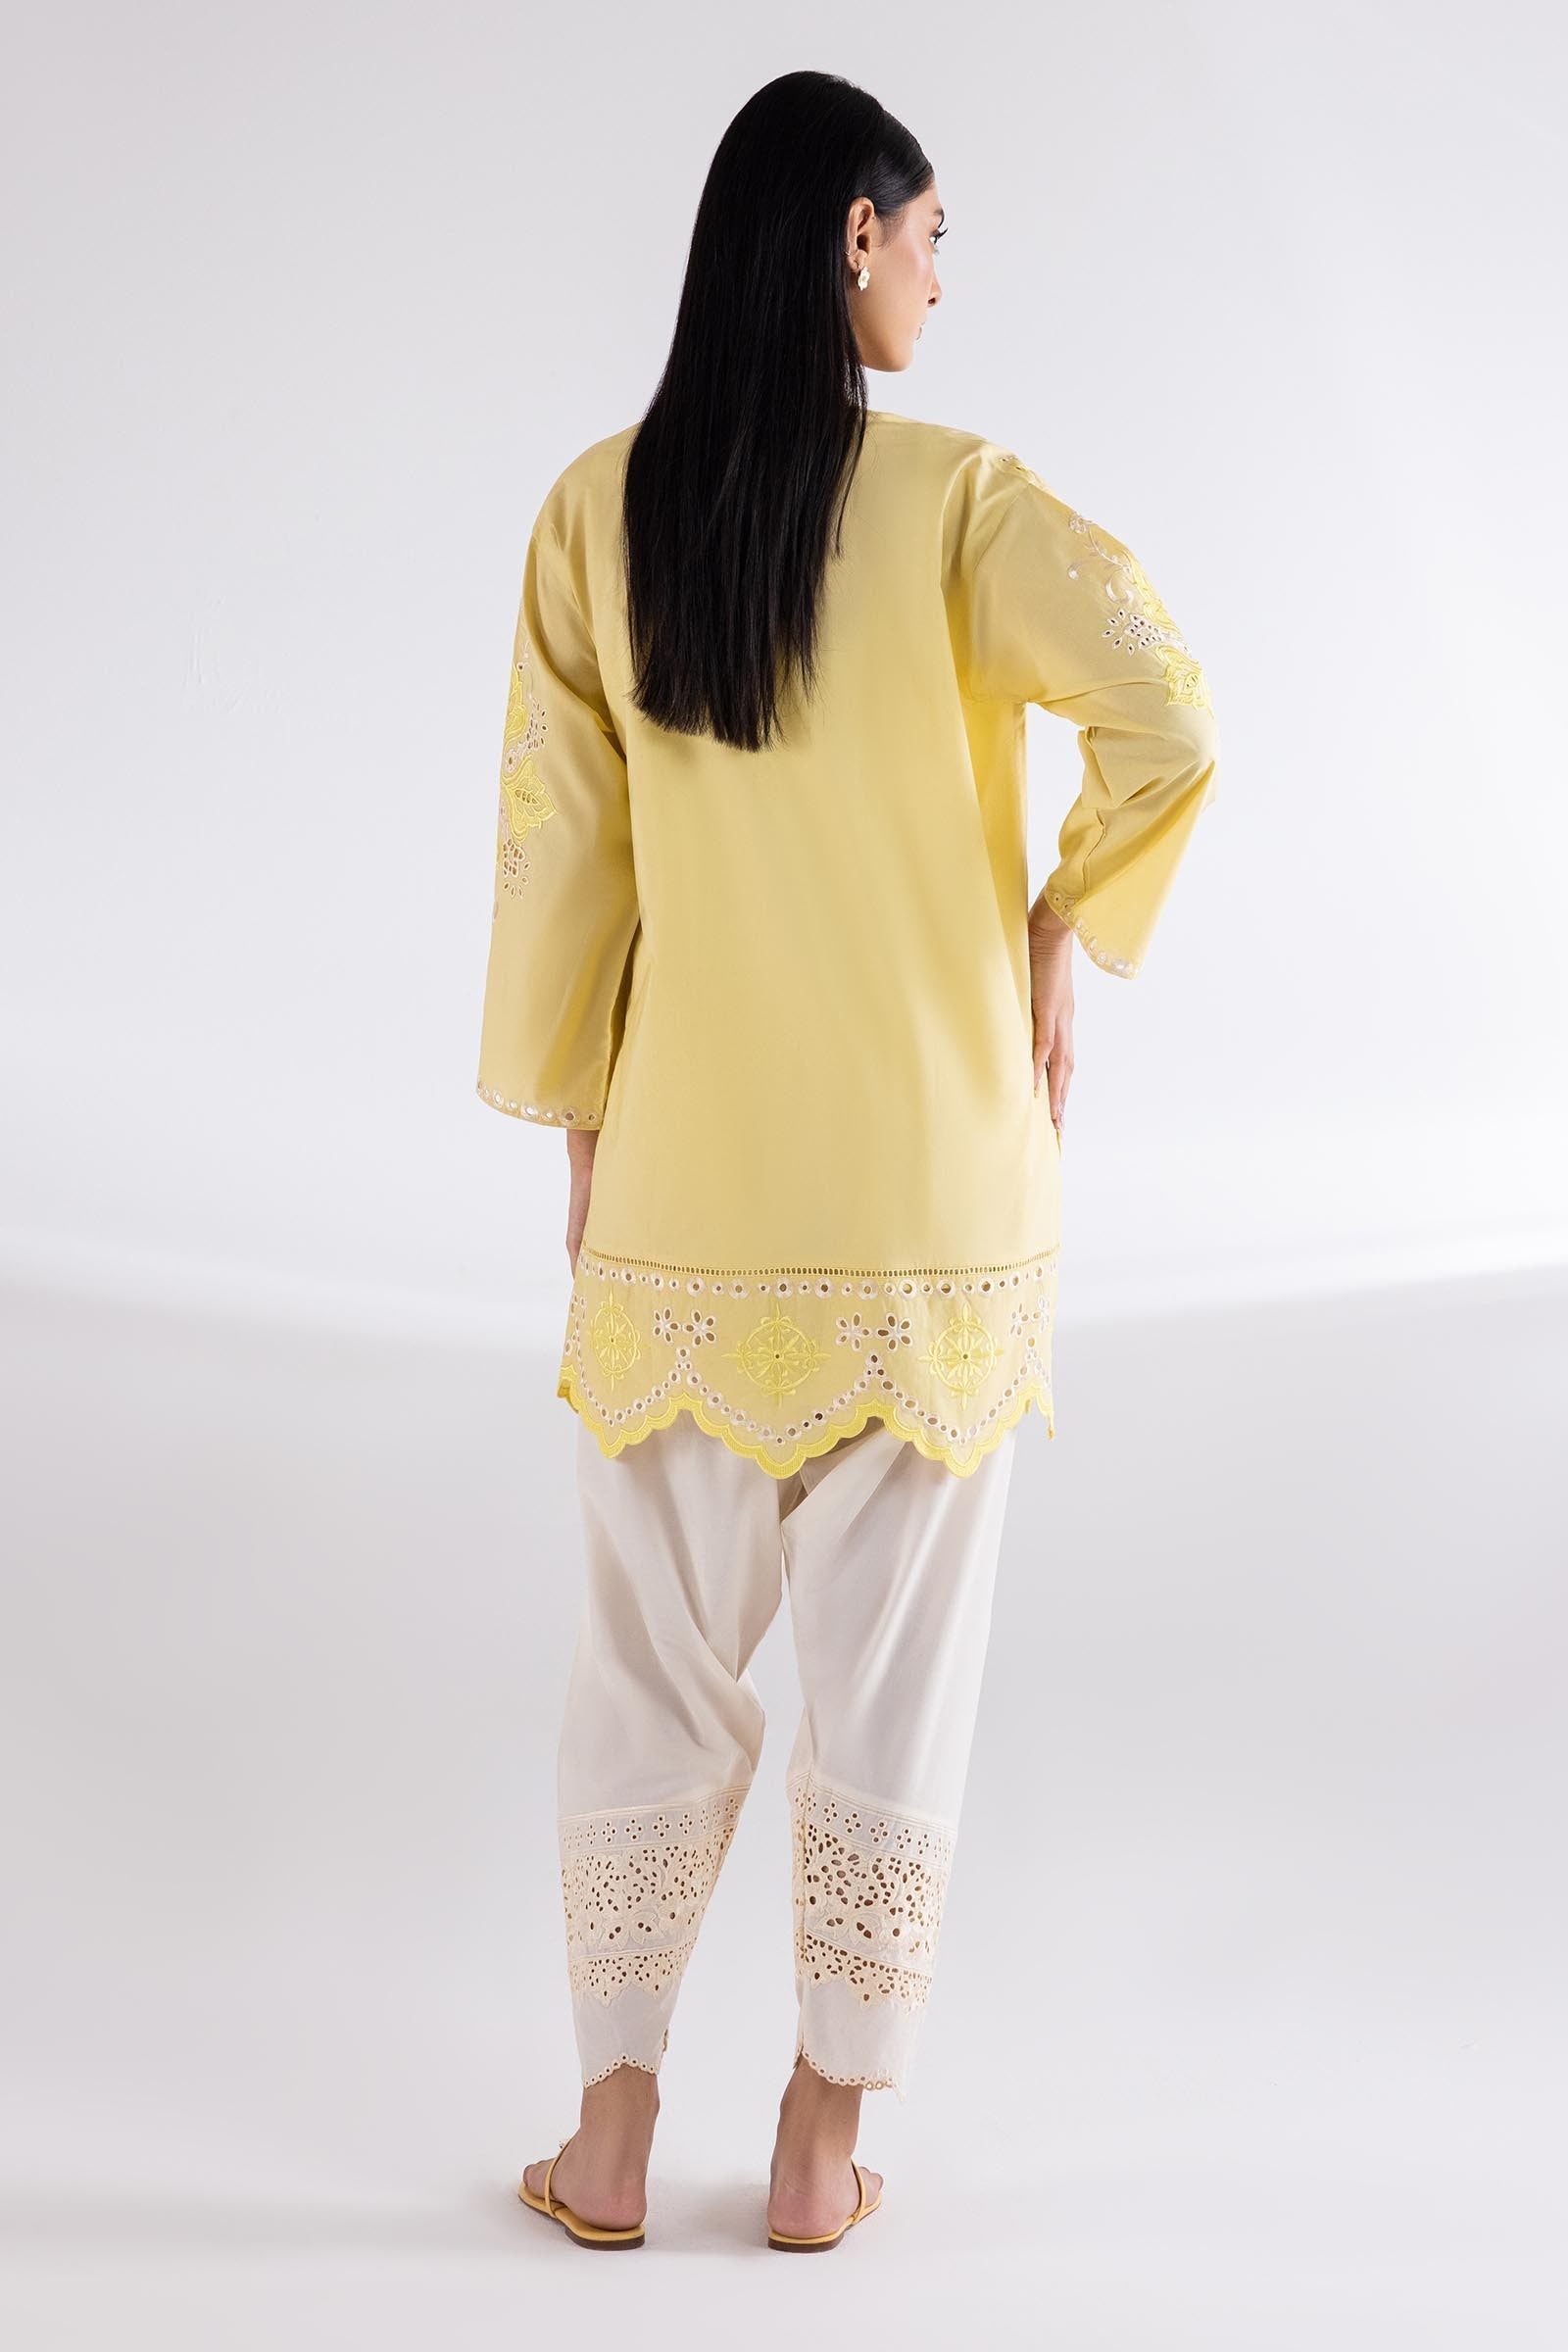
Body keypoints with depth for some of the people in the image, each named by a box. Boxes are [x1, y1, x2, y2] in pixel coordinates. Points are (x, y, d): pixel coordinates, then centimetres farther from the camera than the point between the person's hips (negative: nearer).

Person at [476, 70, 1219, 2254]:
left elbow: (560, 847, 1)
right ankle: (824, 2146, 20)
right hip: (932, 1195, -2)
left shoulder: (596, 509, 0)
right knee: (894, 1667, 10)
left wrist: (572, 1119, 10)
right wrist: (1066, 929, -3)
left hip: (687, 1190, 2)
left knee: (655, 1665, 14)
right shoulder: (954, 491, -8)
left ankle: (615, 2135, 23)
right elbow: (1171, 721, -20)